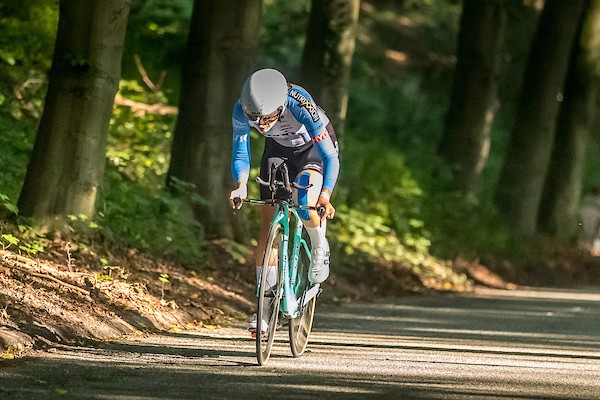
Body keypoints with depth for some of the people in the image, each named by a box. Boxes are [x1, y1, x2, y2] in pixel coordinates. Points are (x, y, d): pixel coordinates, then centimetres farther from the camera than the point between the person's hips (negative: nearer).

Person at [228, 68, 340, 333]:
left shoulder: (300, 106, -40)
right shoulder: (241, 110, -30)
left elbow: (330, 157, -37)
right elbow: (240, 154, -19)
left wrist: (325, 196, -52)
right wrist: (241, 185, -38)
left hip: (313, 148, -4)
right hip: (278, 149, 4)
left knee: (303, 205, -32)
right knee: (268, 227, -3)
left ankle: (320, 248, 0)